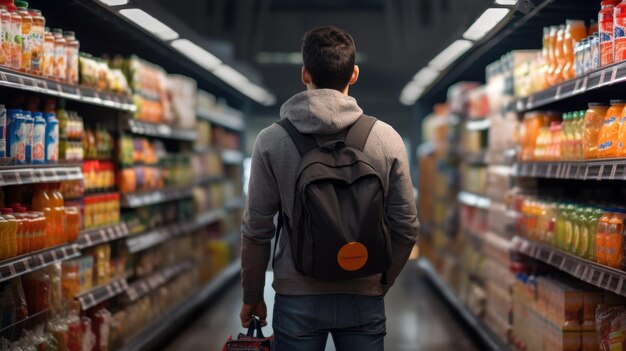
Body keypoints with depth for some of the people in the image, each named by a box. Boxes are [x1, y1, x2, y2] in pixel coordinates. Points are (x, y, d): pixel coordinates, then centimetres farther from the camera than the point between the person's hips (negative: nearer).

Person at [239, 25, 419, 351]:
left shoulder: (272, 140, -5)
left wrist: (252, 297, 10)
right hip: (364, 299, 1)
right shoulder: (387, 138, -2)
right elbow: (406, 228, 1)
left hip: (297, 298, 0)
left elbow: (256, 230, -3)